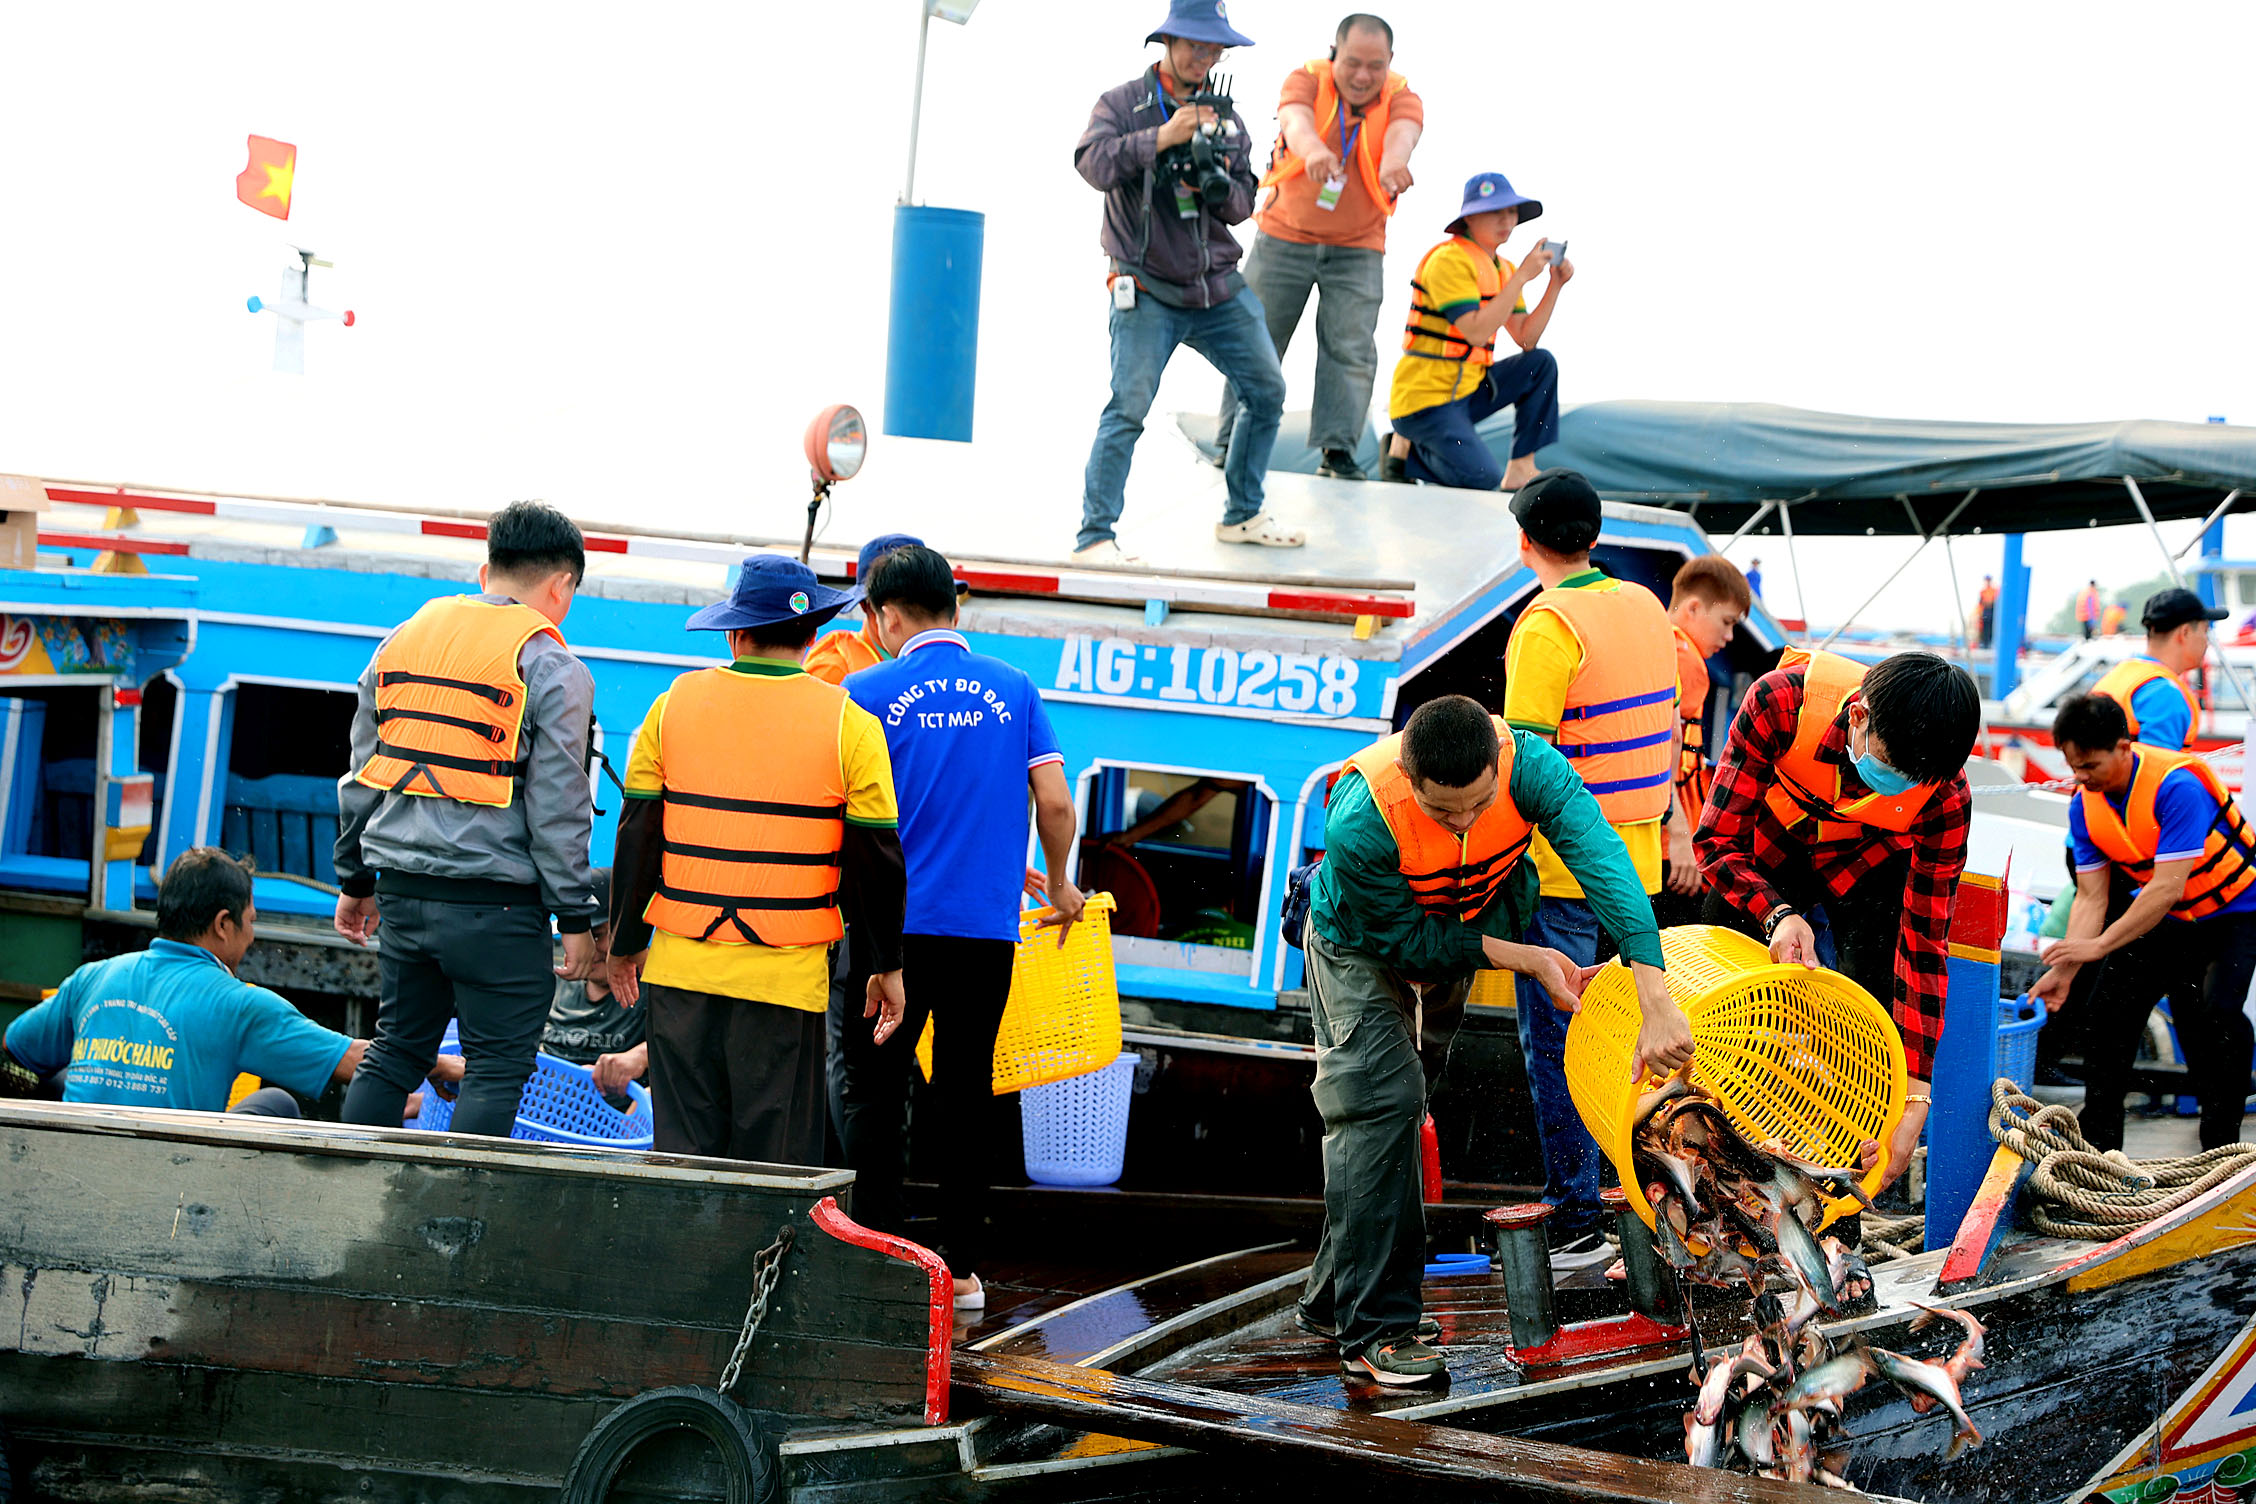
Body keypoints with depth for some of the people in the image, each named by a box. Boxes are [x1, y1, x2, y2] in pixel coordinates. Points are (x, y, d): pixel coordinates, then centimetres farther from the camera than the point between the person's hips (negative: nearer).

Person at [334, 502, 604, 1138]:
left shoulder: (401, 640, 12)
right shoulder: (550, 666, -7)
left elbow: (361, 775, 17)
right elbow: (555, 806, -10)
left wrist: (355, 880, 24)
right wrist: (576, 918, -4)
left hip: (403, 891, 6)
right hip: (496, 905, -6)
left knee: (394, 1054, 15)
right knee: (496, 1069, 0)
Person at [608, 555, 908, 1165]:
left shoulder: (674, 704, 3)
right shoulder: (849, 724, -3)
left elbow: (637, 835, 6)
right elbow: (875, 858, -1)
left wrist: (625, 944, 17)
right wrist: (888, 966, 10)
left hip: (681, 968, 2)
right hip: (787, 975, -2)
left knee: (682, 1150, 8)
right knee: (773, 1159, 3)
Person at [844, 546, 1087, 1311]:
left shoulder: (868, 693, -1)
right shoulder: (1014, 690, 5)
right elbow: (1054, 802, 2)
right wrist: (1058, 884, 18)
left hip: (893, 924, -2)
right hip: (986, 926, 2)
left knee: (875, 1095, 6)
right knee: (965, 1096, 9)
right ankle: (961, 1268, 12)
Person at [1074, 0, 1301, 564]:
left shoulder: (1224, 115, 10)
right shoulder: (1122, 103, -3)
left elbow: (1244, 205, 8)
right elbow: (1094, 163, -21)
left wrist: (1221, 185, -14)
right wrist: (1164, 136, -25)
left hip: (1221, 288, 6)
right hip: (1148, 292, -6)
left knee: (1268, 392, 8)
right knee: (1129, 407, -16)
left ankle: (1242, 516, 24)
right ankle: (1094, 536, -14)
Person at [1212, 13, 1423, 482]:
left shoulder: (1402, 98, -7)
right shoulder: (1307, 81, -10)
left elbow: (1402, 132, -31)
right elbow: (1296, 120, -32)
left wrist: (1394, 161, -56)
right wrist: (1313, 150, -57)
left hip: (1358, 249, 1)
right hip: (1284, 236, -1)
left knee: (1351, 348, -7)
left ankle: (1337, 450, -6)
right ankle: (1233, 441, 10)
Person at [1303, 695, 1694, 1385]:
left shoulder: (1529, 766, -37)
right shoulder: (1360, 824, -42)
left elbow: (1606, 866, -47)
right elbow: (1405, 940, -27)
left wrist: (1656, 1004, -57)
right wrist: (1527, 959, -29)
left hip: (1461, 931, 5)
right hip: (1364, 944, -4)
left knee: (1401, 1102, 13)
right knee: (1382, 1101, -18)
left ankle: (1333, 1298, 27)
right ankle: (1374, 1328, -12)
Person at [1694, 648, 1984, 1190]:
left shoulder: (1945, 798, -34)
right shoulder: (1781, 702, -38)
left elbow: (1924, 946, -29)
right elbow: (1716, 839, -29)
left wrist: (1916, 1100, -36)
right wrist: (1778, 915, -49)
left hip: (1864, 875, 0)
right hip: (1759, 865, 0)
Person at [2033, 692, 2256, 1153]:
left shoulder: (2177, 787, -32)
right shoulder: (2085, 805, -11)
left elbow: (2167, 888, -35)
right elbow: (2091, 896, -9)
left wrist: (2099, 945, -34)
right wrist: (2065, 970, -20)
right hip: (2165, 914, 7)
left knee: (2216, 1011, -25)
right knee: (2111, 1002, -4)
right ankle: (2098, 1135, 9)